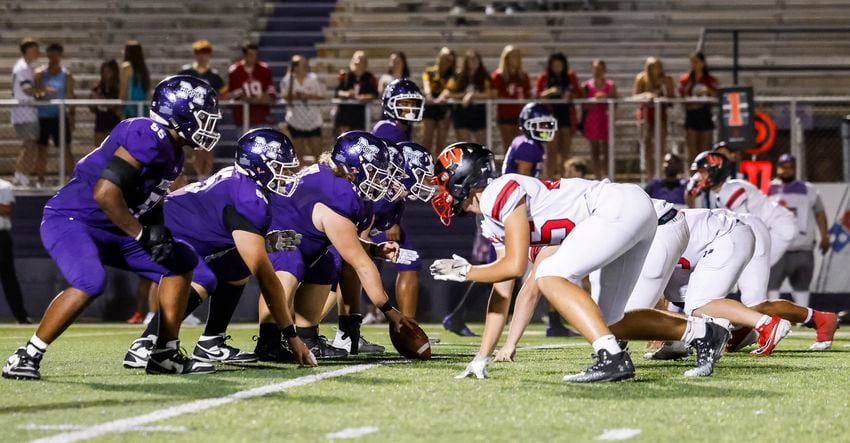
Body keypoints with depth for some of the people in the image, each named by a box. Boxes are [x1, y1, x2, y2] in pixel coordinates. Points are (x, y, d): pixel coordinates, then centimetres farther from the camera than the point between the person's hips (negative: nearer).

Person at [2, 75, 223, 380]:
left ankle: (165, 355, 12)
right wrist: (143, 235, -20)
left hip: (110, 230, 10)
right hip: (70, 219, -10)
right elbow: (105, 193, -28)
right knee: (90, 282, -34)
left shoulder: (171, 152, 10)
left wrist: (158, 233, 1)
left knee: (180, 261, 9)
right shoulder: (149, 137, -22)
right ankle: (27, 356, -21)